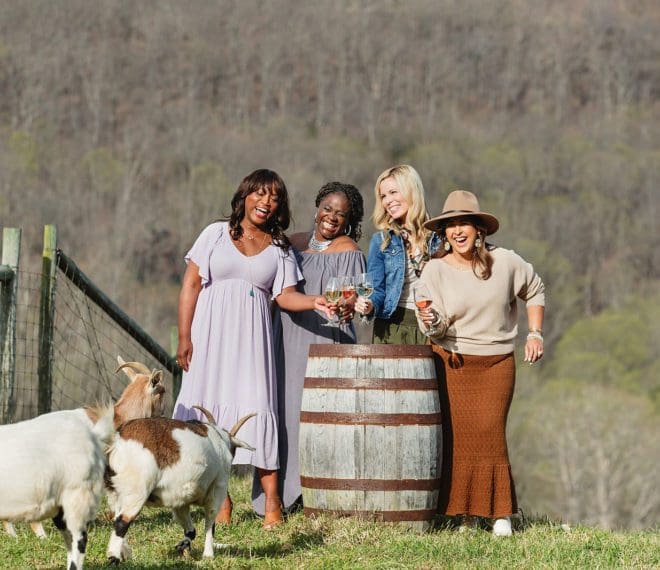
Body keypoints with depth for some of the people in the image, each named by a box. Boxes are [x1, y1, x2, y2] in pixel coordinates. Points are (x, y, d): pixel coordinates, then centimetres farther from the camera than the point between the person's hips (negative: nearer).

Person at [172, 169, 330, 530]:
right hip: (211, 335, 0)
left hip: (252, 337, 0)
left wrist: (314, 302, -19)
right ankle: (220, 499, 0)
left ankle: (272, 503, -9)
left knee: (256, 410, -9)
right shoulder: (217, 233, 9)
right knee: (210, 409, -5)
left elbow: (285, 295, 2)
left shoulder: (279, 249, 13)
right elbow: (191, 284, 5)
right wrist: (184, 337, -3)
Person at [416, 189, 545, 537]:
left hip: (497, 363, 0)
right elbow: (437, 327, -10)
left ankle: (500, 513, -1)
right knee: (456, 435, -4)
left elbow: (534, 291, 17)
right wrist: (430, 321, -33)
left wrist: (534, 333, 9)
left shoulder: (505, 263, -2)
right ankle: (464, 515, 4)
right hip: (451, 362, 0)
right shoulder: (435, 270, -5)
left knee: (490, 433, -9)